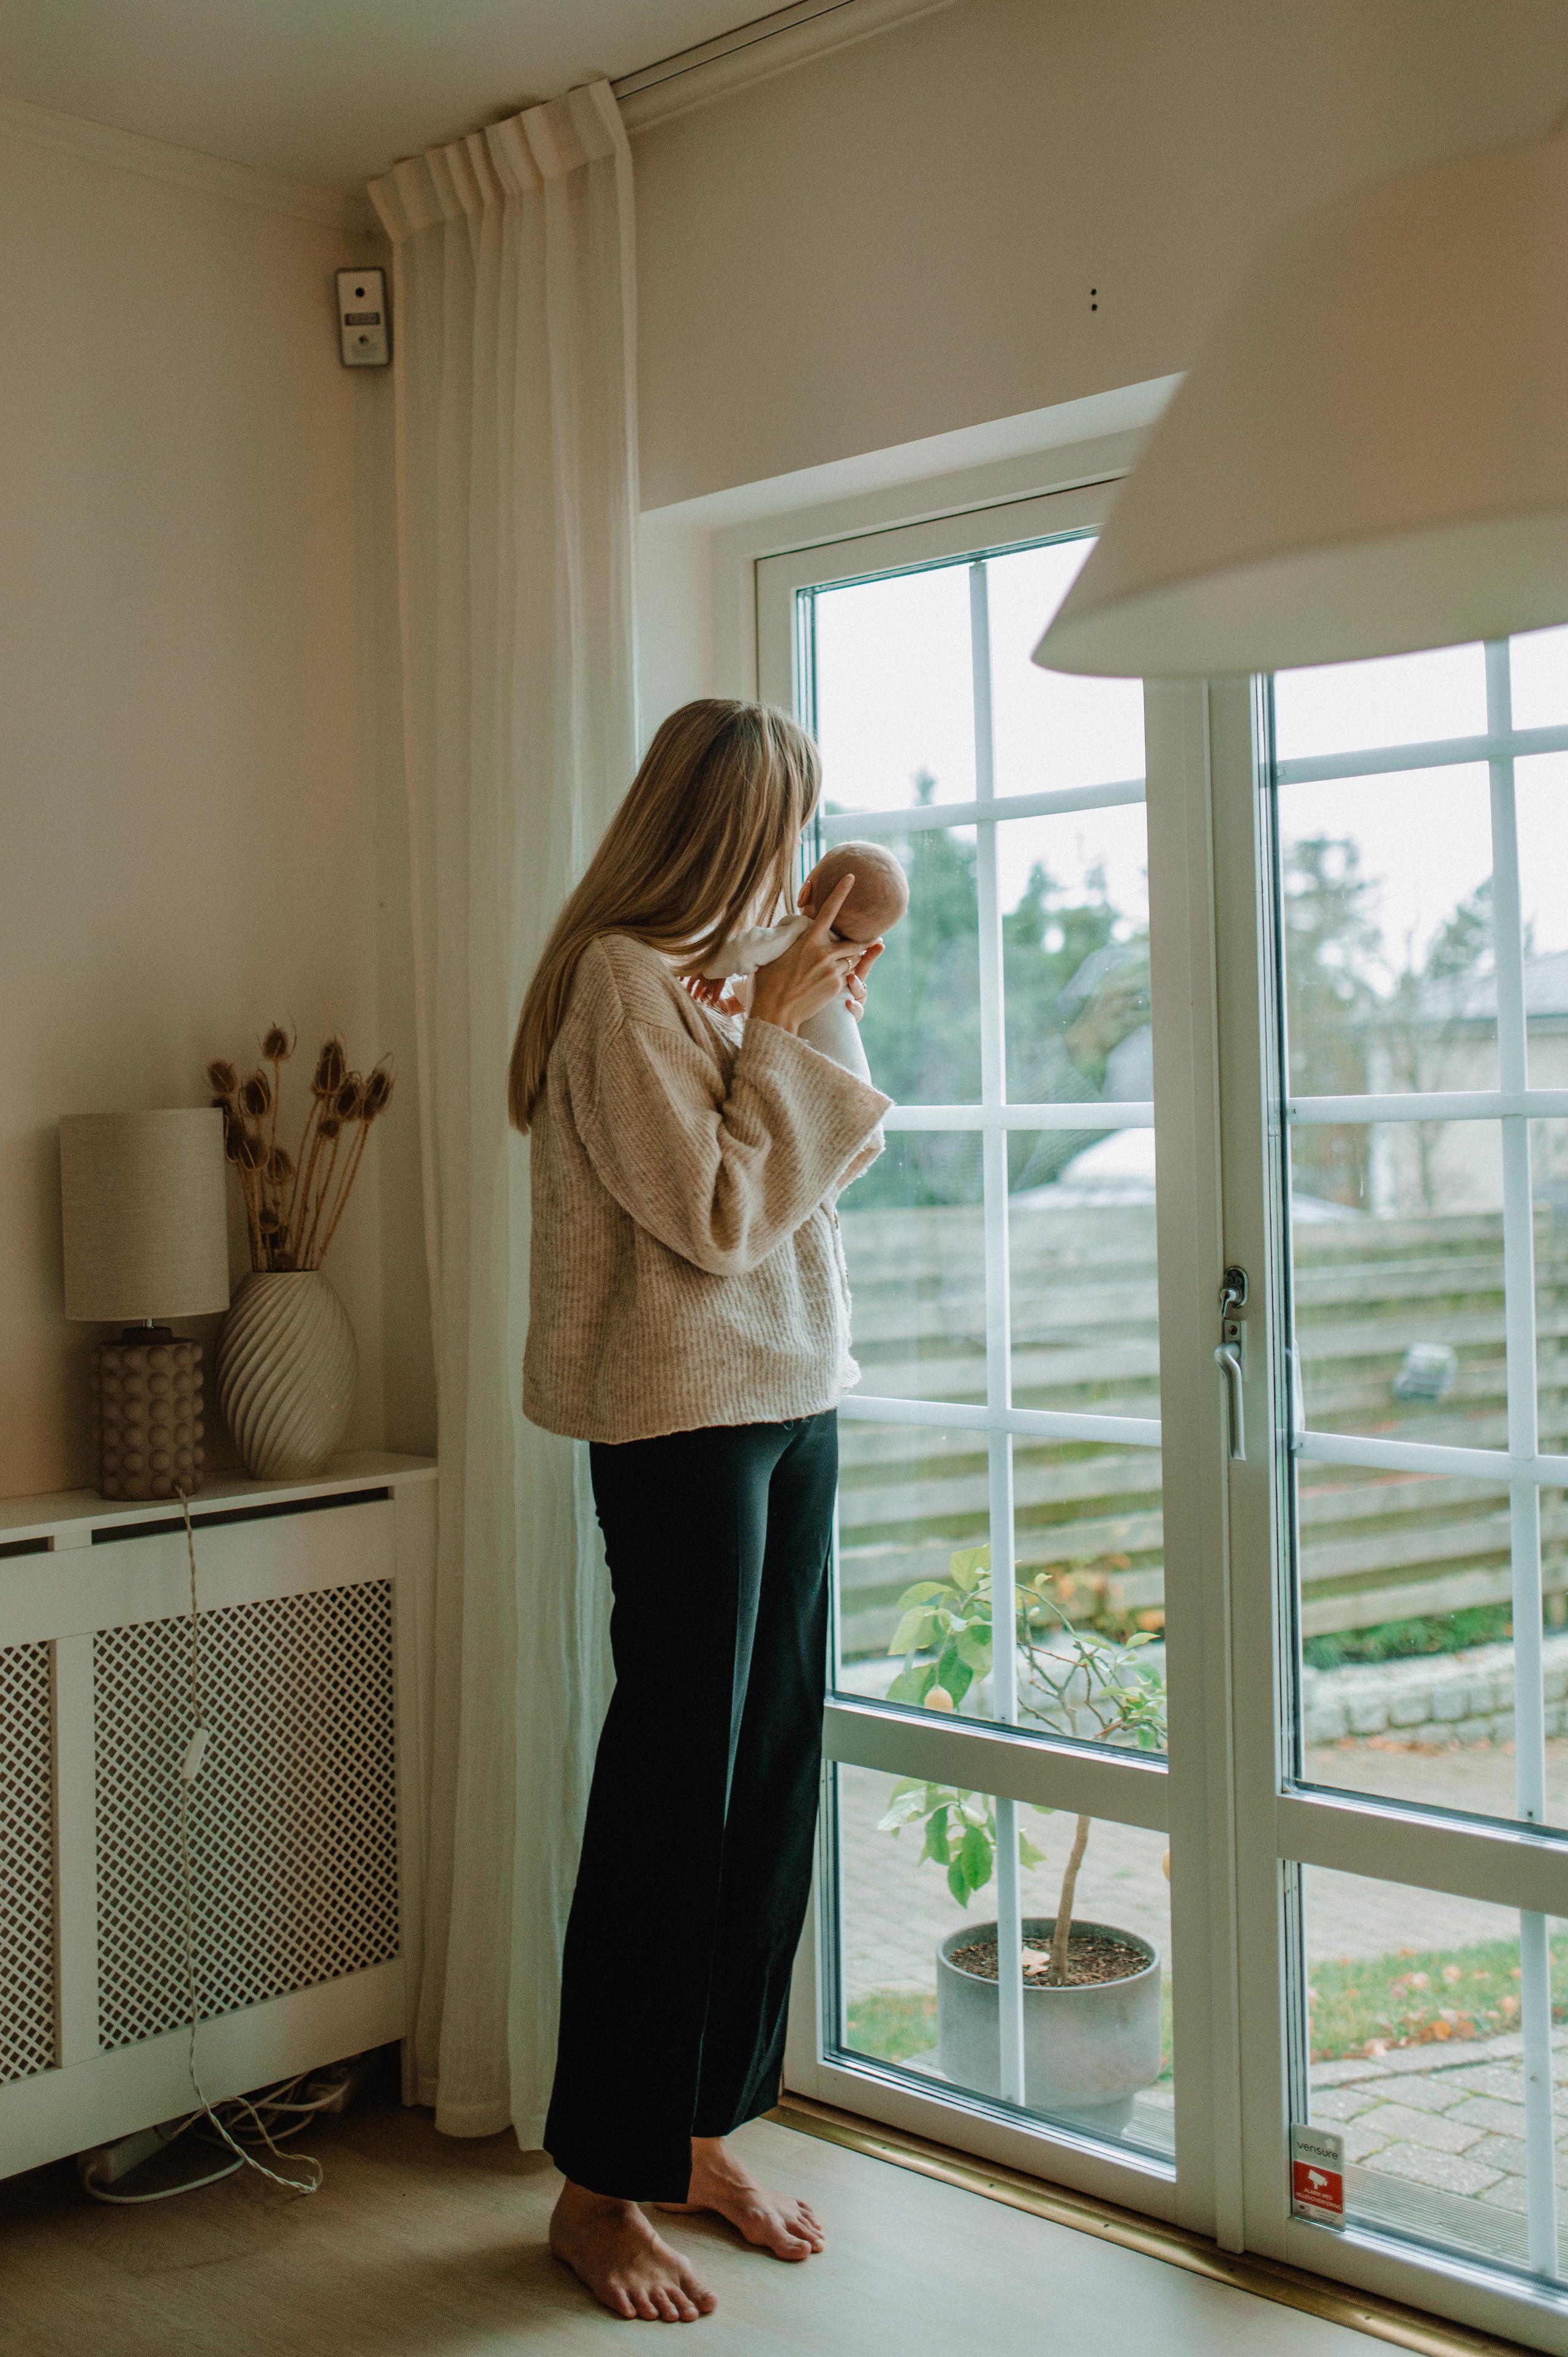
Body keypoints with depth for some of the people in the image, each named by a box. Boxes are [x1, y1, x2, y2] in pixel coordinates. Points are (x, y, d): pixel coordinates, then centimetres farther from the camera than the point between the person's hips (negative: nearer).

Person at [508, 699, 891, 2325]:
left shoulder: (700, 978, 15)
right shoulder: (618, 981, -13)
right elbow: (715, 1215, -17)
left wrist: (819, 1025, 13)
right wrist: (777, 1033, -10)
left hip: (792, 1403, 9)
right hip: (681, 1422, -9)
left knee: (770, 1781, 12)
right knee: (673, 1794, -2)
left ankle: (699, 2136, 27)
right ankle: (597, 2188, 14)